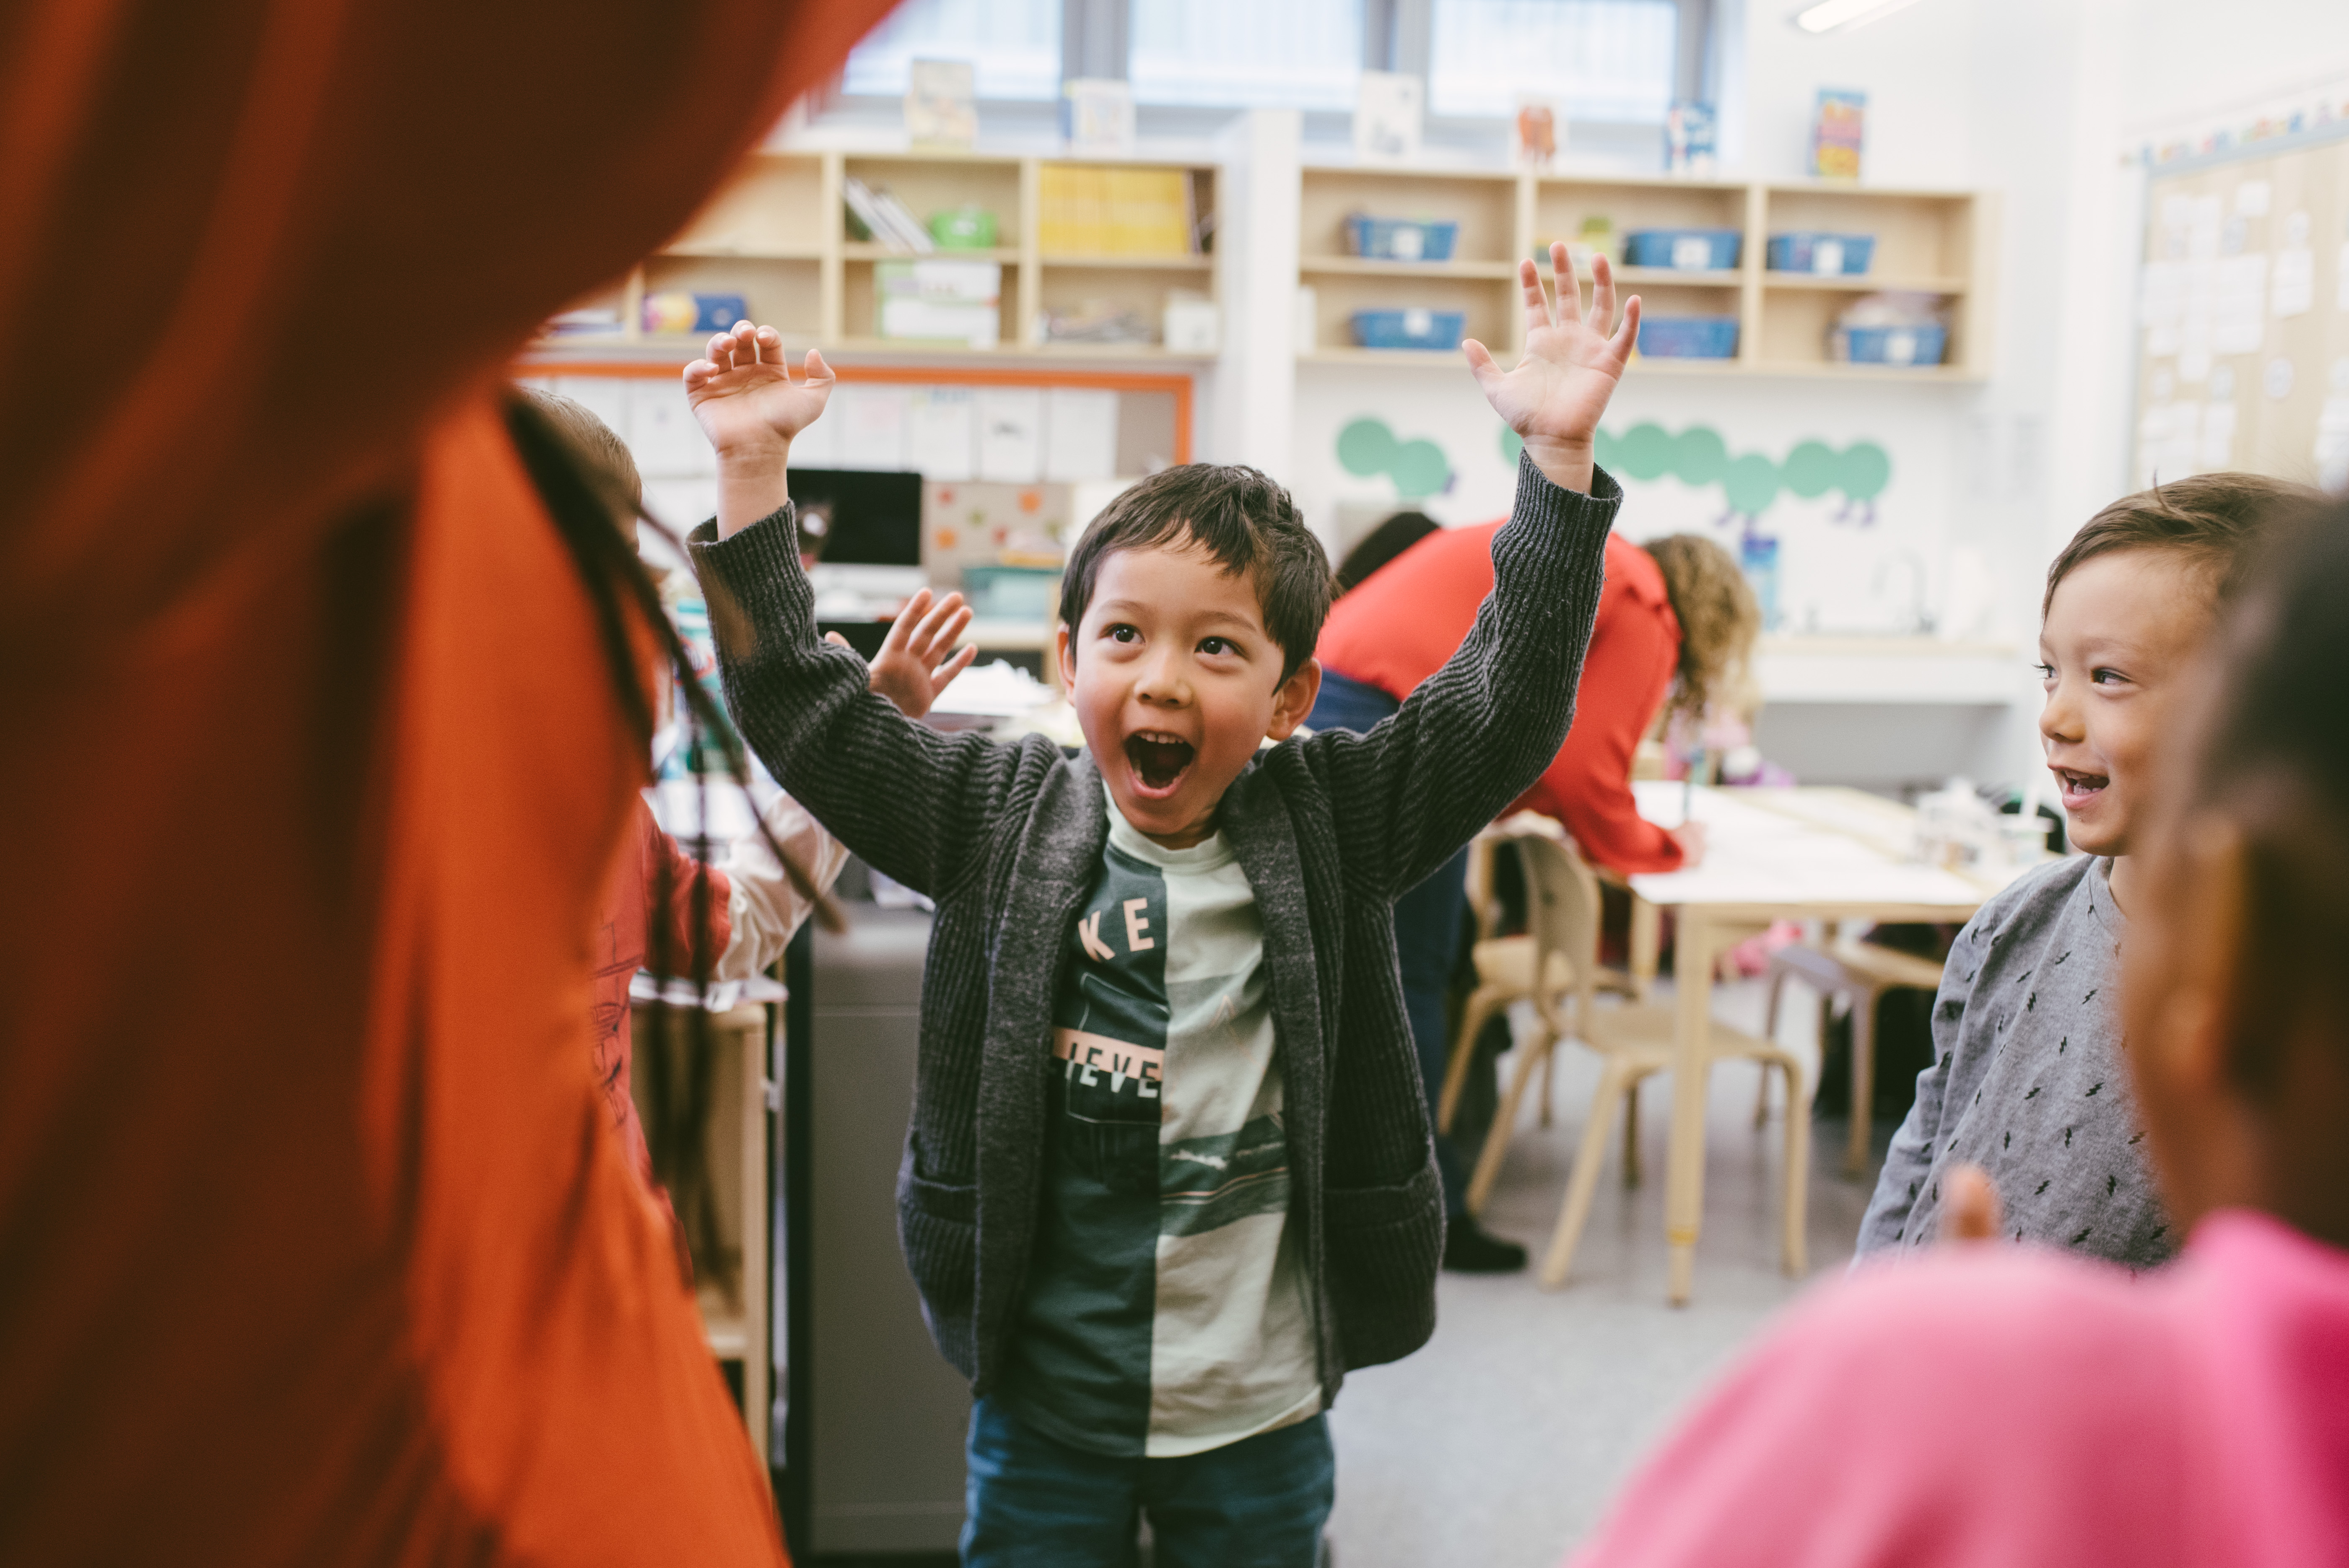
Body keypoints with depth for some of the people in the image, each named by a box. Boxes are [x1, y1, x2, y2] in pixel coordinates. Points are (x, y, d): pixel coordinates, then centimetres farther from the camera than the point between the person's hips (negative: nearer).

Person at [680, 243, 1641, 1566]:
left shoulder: (1330, 825, -7)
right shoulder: (1003, 814, -5)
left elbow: (1511, 706, -13)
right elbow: (805, 709, -4)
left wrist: (1559, 456, -22)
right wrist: (755, 473, -10)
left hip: (1257, 1408, 0)